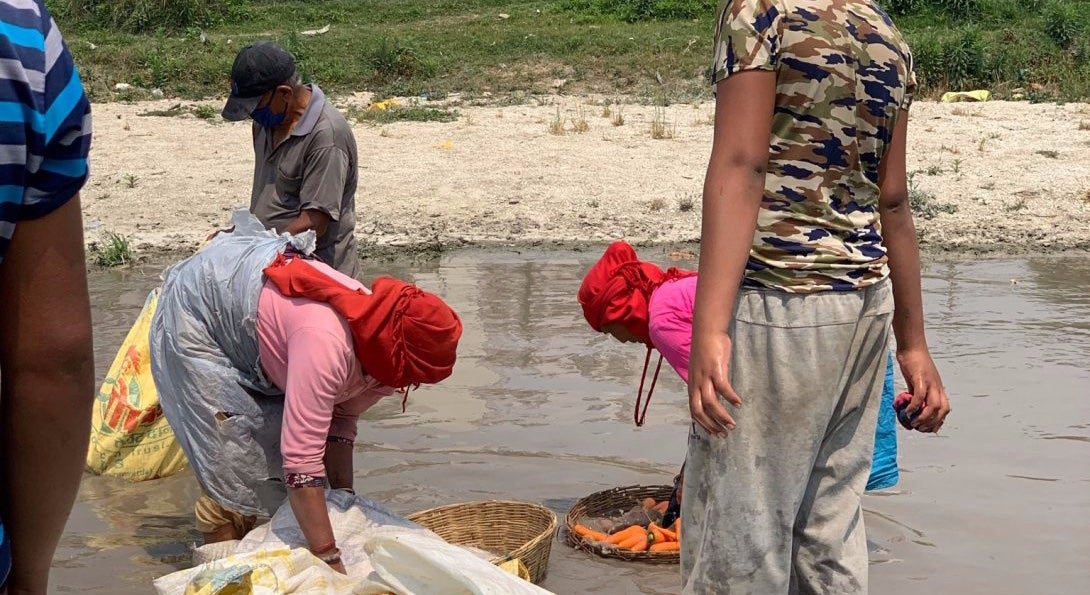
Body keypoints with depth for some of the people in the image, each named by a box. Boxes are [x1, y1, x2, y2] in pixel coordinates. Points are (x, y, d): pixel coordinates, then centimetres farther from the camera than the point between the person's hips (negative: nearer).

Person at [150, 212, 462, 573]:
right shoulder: (327, 343, -42)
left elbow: (340, 424, -3)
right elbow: (302, 463, -43)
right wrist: (331, 563, -40)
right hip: (194, 315, -8)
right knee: (236, 465, -11)